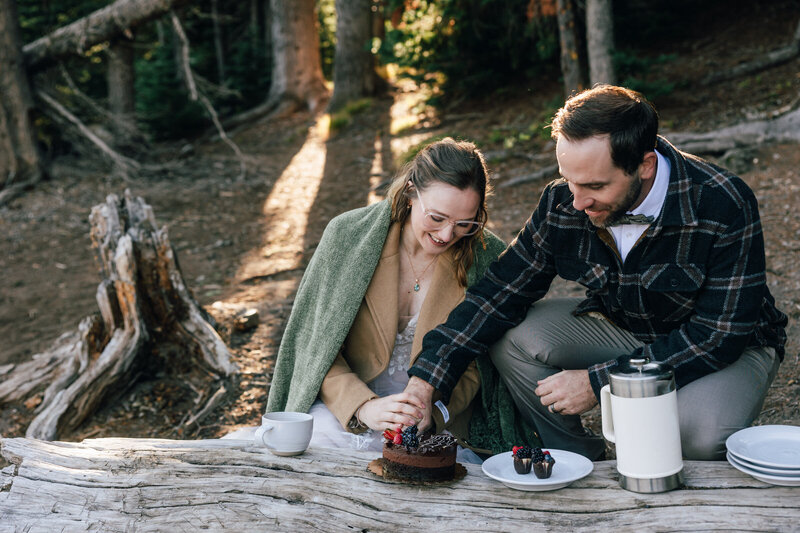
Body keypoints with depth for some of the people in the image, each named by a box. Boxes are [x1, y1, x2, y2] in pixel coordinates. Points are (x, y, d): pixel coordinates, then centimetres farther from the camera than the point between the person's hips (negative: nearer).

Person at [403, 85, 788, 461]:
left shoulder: (723, 207, -30)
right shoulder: (563, 203, -17)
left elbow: (719, 337, -28)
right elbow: (500, 292, -11)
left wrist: (598, 382, -32)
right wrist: (424, 380, -22)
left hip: (734, 346, -3)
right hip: (622, 328, 4)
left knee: (702, 430, -35)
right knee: (511, 335, -18)